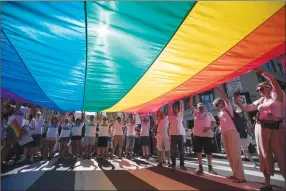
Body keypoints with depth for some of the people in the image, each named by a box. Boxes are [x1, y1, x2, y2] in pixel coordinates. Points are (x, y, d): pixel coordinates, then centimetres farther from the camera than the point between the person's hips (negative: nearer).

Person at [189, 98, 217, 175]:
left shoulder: (209, 114, 10)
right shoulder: (195, 112, 9)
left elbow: (214, 124, 6)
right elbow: (190, 105, 2)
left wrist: (209, 127, -14)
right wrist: (191, 96, -4)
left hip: (208, 135, 0)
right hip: (197, 135, 0)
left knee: (209, 152, 8)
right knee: (198, 151, 6)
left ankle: (210, 167, 25)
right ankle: (200, 167, 17)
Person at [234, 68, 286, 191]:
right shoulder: (260, 101, 16)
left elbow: (273, 81, -13)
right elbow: (246, 109, 18)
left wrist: (261, 72, -11)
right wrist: (237, 103, 5)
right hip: (262, 129, 4)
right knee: (265, 155, 6)